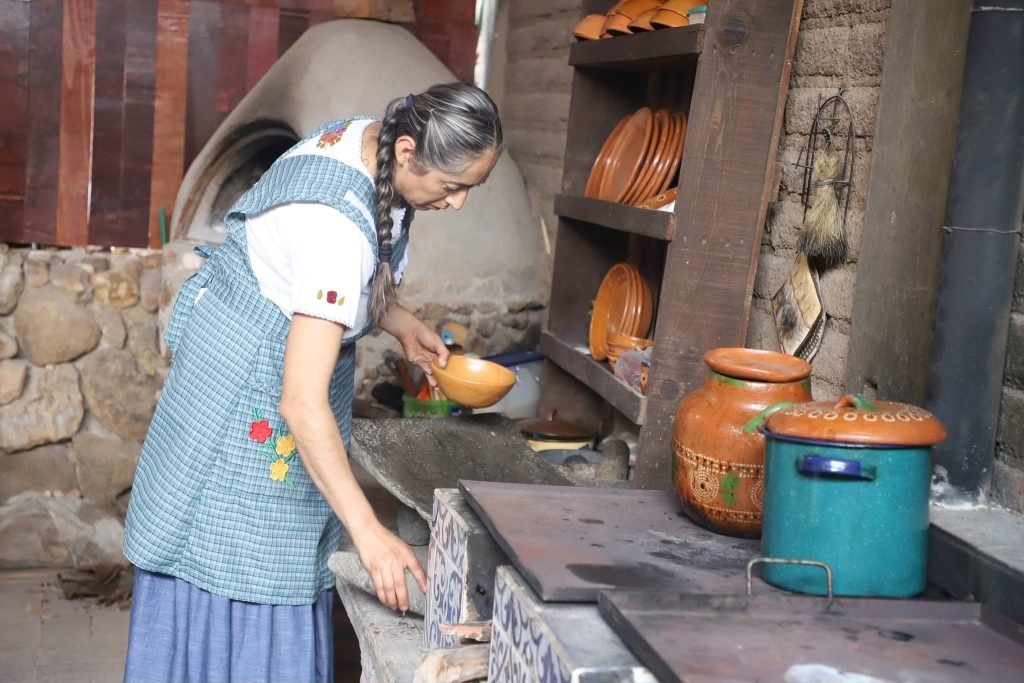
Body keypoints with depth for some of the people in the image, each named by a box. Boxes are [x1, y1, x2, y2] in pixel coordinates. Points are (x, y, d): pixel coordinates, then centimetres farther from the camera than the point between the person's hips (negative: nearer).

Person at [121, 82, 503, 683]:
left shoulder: (369, 138, -8)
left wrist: (402, 324, 1)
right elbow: (302, 402, -37)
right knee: (239, 568, 1)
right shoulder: (341, 228, -35)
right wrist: (368, 533, -37)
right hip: (250, 380, -9)